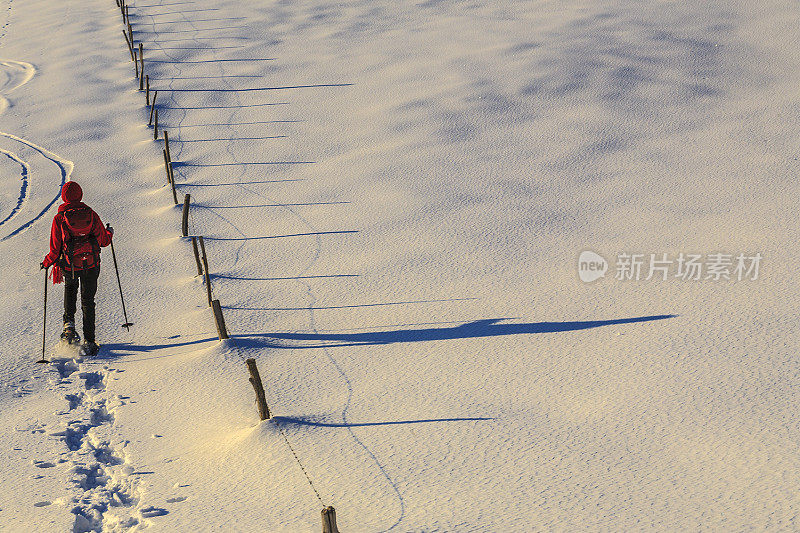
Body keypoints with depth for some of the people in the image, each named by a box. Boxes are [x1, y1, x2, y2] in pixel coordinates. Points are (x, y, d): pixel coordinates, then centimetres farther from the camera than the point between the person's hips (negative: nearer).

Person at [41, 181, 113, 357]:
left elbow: (55, 249, -7)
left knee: (70, 286, 32)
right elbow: (103, 241, 2)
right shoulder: (91, 214, -4)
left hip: (69, 265, 0)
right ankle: (88, 342, 8)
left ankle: (69, 323, 14)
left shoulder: (59, 218, -9)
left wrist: (47, 263, 11)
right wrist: (110, 233, 24)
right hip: (91, 264, 1)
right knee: (88, 301, 11)